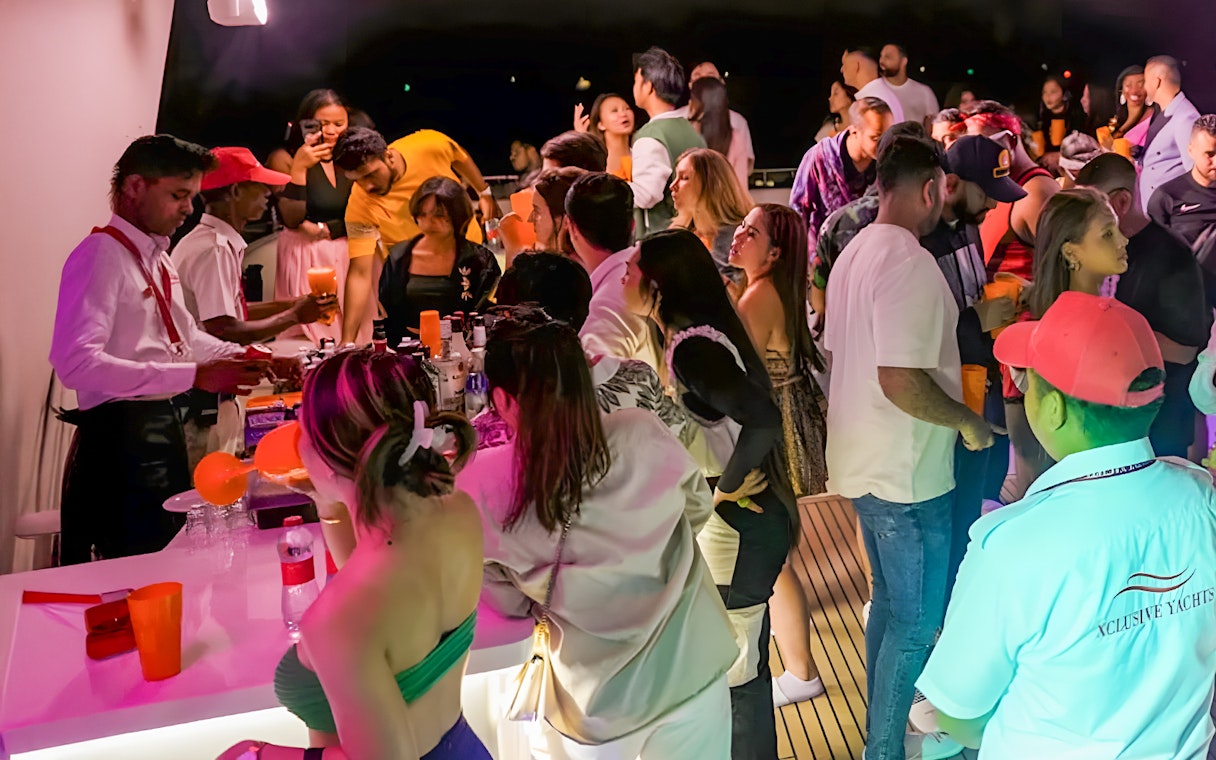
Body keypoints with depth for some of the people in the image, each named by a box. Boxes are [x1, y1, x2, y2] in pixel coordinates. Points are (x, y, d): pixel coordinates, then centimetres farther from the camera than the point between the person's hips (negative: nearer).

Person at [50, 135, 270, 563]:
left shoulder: (158, 259, 15)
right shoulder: (101, 255, -15)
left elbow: (185, 338, 26)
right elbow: (76, 363, -27)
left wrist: (242, 357, 7)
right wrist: (194, 376, -29)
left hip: (162, 427, 10)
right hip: (120, 436, -10)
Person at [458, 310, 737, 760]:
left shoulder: (485, 489, -22)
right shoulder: (644, 436, -19)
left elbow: (510, 603, -6)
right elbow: (698, 507, 3)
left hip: (598, 698, -2)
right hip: (691, 670, 2)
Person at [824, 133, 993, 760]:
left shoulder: (855, 253, 8)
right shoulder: (910, 262, -22)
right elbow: (901, 380, -29)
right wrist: (968, 421, -14)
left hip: (864, 462, 10)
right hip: (908, 472, -10)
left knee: (890, 603, 23)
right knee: (915, 624, 5)